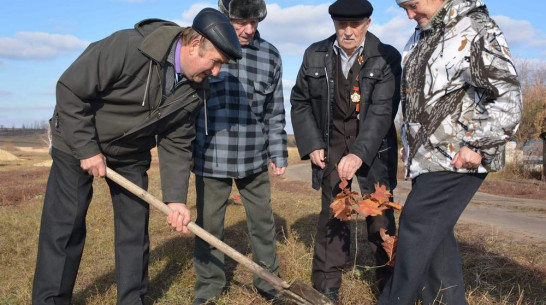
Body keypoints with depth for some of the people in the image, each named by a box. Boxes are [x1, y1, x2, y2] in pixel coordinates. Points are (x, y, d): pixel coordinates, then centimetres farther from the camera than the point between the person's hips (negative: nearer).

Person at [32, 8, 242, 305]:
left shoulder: (194, 91, -11)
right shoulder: (127, 47, -30)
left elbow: (176, 144, -5)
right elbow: (71, 90, -24)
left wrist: (175, 198, -13)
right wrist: (86, 149, -21)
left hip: (131, 155, 5)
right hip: (77, 143, -5)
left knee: (135, 227, 6)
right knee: (64, 225, -3)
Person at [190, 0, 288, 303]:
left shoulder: (270, 55, 2)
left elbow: (275, 112, 9)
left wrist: (279, 153, 9)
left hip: (254, 157, 2)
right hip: (211, 156, -1)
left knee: (263, 222, 11)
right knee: (209, 224, 8)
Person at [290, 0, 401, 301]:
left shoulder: (387, 57, -10)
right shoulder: (315, 55, -2)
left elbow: (382, 110, -18)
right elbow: (300, 101, 7)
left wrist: (359, 153, -29)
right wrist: (312, 144, -3)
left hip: (373, 144, -1)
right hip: (331, 142, 2)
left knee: (380, 213, 5)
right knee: (332, 211, 2)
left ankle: (390, 282, 22)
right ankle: (326, 285, 13)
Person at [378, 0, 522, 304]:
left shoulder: (477, 31, -13)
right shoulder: (422, 34, 14)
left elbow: (507, 100, -18)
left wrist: (476, 146, -19)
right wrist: (411, 147, 20)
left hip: (457, 159, -8)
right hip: (428, 156, 8)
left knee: (418, 227, -7)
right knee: (435, 234, 11)